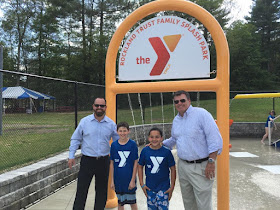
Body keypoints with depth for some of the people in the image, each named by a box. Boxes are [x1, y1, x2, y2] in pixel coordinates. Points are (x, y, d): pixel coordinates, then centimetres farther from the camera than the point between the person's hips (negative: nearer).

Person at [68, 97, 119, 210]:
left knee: (102, 190, 12)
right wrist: (71, 156, 0)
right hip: (87, 160, -1)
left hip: (104, 161, 2)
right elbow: (75, 139, 5)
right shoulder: (84, 121, -1)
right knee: (81, 189, 1)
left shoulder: (111, 124, 2)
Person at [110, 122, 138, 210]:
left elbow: (135, 163, -6)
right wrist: (112, 180, 2)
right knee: (120, 202, 13)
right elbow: (111, 163, 3)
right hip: (118, 179, 2)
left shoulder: (132, 144, -8)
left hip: (129, 178, -2)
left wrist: (133, 180, -9)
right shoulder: (114, 145, -2)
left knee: (132, 202, 10)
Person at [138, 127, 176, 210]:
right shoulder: (145, 151, -5)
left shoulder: (167, 152, -9)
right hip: (150, 188, 2)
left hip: (164, 188, -2)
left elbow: (173, 169, -2)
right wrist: (142, 184, 2)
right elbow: (140, 167, 5)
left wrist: (172, 187, -3)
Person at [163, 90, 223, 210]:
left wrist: (211, 162, -21)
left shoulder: (201, 114, -12)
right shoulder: (176, 120, 11)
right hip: (183, 166, 7)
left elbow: (215, 139, -17)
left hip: (201, 167, -7)